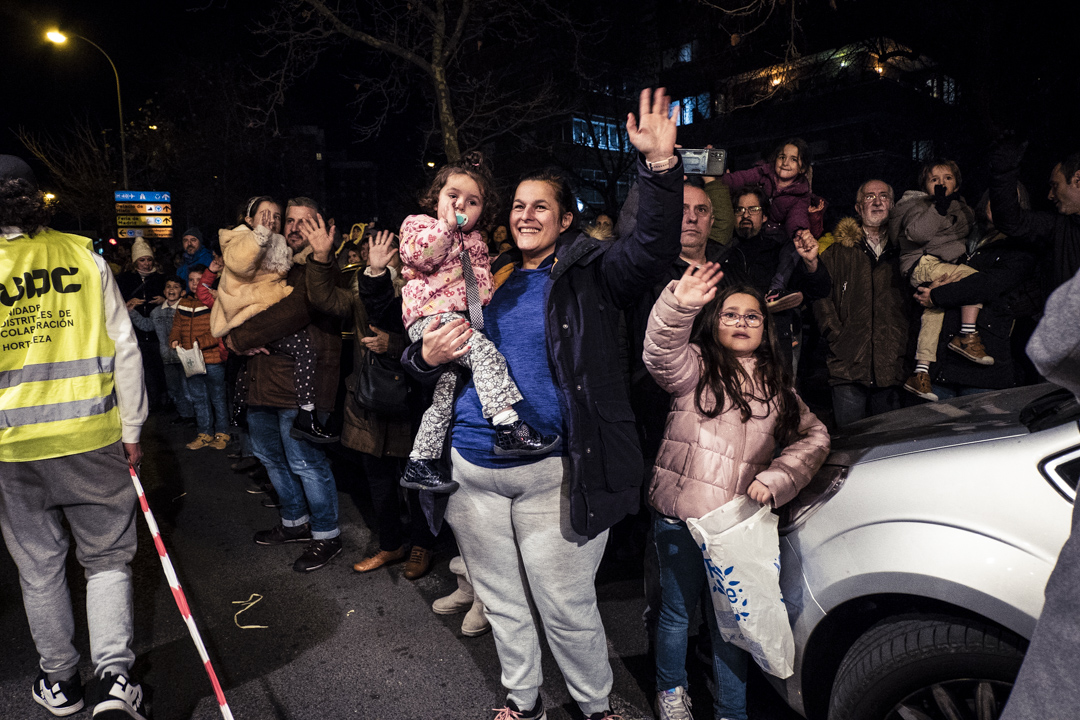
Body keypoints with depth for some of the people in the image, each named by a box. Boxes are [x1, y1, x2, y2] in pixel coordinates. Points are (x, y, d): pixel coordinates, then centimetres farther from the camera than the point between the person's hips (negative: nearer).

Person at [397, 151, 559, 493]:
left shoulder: (474, 242, 25)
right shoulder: (418, 224, 8)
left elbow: (483, 283, 30)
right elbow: (419, 255, -12)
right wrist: (446, 225, -10)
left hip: (461, 320, 7)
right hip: (430, 317, -7)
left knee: (444, 391, 4)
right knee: (485, 351, -28)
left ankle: (420, 464, 13)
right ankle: (508, 428, -31)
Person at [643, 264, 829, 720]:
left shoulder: (776, 386, 14)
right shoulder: (695, 366, 0)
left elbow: (814, 436, 10)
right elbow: (661, 354, -22)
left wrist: (774, 479, -7)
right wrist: (680, 303, -41)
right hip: (682, 517, -2)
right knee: (678, 611, 13)